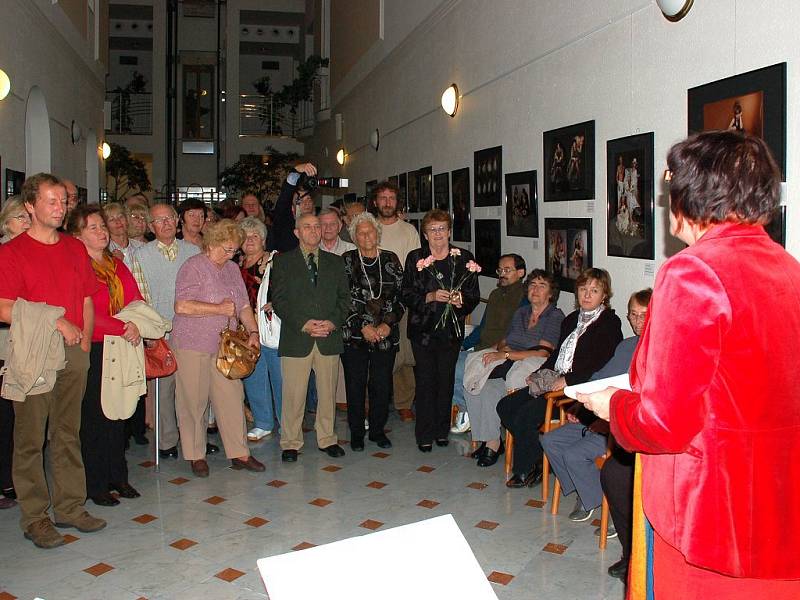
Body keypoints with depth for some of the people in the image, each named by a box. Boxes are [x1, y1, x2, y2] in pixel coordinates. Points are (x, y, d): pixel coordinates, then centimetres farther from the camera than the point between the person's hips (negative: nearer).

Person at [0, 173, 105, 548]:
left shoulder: (75, 248, 13)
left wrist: (85, 337, 2)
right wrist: (57, 322, -14)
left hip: (74, 352, 5)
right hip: (33, 355, -5)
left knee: (68, 433, 12)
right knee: (30, 438, 3)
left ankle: (70, 507, 21)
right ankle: (34, 517, 13)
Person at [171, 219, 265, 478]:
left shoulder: (232, 269, 15)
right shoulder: (193, 266, -8)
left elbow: (244, 305, 17)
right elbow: (182, 306, -19)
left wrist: (253, 332, 2)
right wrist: (219, 309, -14)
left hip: (224, 347, 6)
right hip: (192, 346, -6)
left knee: (232, 398, 4)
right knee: (194, 402, 3)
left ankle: (239, 453, 12)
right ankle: (196, 455, 17)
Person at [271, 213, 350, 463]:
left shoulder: (335, 262, 14)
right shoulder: (283, 261, 5)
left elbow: (344, 297, 10)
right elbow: (279, 300, -2)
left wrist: (333, 322, -7)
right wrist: (302, 323, -13)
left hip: (329, 338, 3)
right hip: (295, 338, -2)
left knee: (328, 393, 9)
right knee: (293, 395, 0)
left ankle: (327, 439, 22)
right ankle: (290, 443, 13)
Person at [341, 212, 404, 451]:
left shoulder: (391, 259, 7)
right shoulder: (347, 261, 1)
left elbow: (401, 296, 5)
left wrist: (388, 324, -7)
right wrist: (362, 327, -11)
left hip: (386, 335, 2)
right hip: (354, 335, -1)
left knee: (382, 385, 5)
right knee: (355, 385, 4)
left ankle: (378, 430, 23)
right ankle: (356, 433, 19)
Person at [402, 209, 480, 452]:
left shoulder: (464, 258, 5)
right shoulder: (415, 258, 3)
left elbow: (474, 295, 7)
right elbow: (406, 295, -1)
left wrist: (461, 301, -15)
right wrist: (431, 297, -16)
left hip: (451, 329, 1)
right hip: (423, 329, -1)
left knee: (446, 380, 5)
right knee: (425, 381, -1)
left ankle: (442, 430, 20)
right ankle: (425, 434, 9)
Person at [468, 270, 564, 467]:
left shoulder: (555, 316, -3)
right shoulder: (521, 312, 19)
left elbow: (544, 353, -15)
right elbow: (504, 341, 25)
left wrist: (506, 355, -19)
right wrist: (501, 348, -1)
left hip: (528, 373, -6)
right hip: (505, 368, 7)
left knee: (490, 390, -29)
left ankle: (493, 443, -13)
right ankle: (484, 439, -10)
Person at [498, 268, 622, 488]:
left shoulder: (610, 323, -5)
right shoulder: (572, 319, 19)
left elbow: (600, 363, -16)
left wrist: (567, 380, -22)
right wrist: (540, 372, 8)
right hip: (553, 382, 9)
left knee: (524, 417, -22)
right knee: (505, 406, -4)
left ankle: (525, 470, -1)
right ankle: (537, 456, 2)